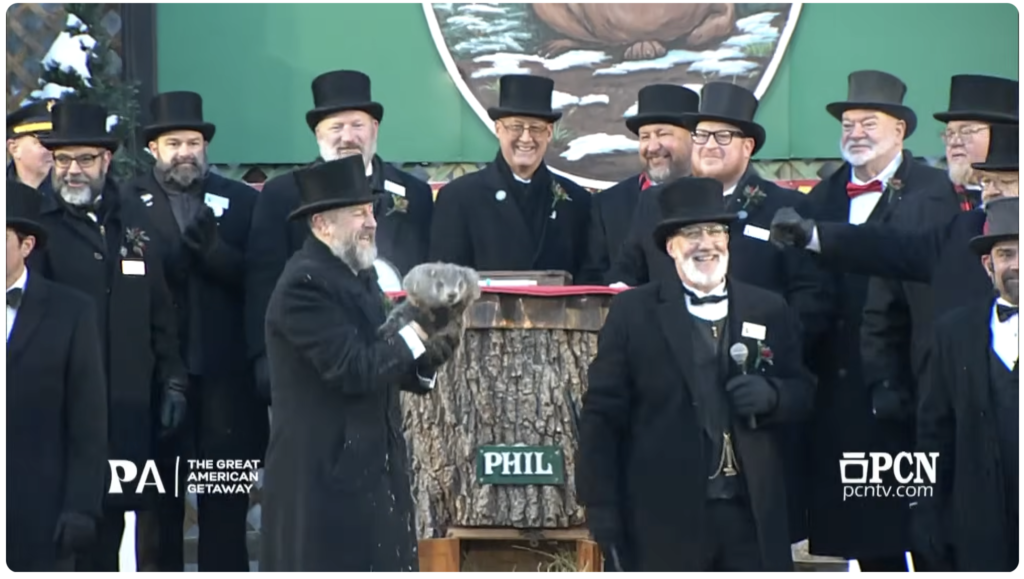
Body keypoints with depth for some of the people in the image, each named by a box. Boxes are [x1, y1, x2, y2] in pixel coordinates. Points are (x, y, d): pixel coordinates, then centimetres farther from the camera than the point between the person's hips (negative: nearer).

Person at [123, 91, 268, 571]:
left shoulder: (241, 201, 8)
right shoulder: (127, 202, 3)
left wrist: (214, 252, -16)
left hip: (224, 375, 1)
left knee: (226, 504, 4)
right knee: (158, 501, 6)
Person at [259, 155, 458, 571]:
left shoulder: (360, 275, 13)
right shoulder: (304, 284, -17)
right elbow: (352, 370, -24)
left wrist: (425, 361, -5)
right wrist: (416, 336, -17)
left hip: (371, 467, 9)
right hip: (324, 475, -9)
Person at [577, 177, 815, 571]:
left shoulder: (770, 311, 11)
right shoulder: (633, 313, 2)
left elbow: (803, 391, 14)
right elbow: (603, 414, 0)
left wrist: (771, 394, -10)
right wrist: (601, 506, -7)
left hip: (752, 513, 3)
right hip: (664, 517, -3)